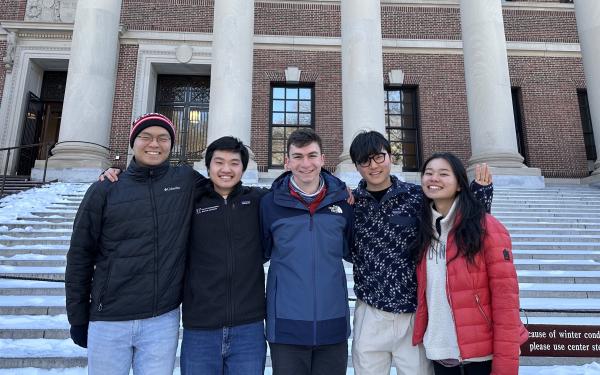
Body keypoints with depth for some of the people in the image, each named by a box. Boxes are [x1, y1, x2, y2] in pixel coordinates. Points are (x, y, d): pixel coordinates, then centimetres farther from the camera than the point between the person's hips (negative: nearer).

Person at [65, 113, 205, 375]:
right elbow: (80, 257, 3)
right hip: (108, 320, 0)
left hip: (163, 320, 1)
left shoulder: (187, 181, 0)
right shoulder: (104, 191, -1)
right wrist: (78, 318, 5)